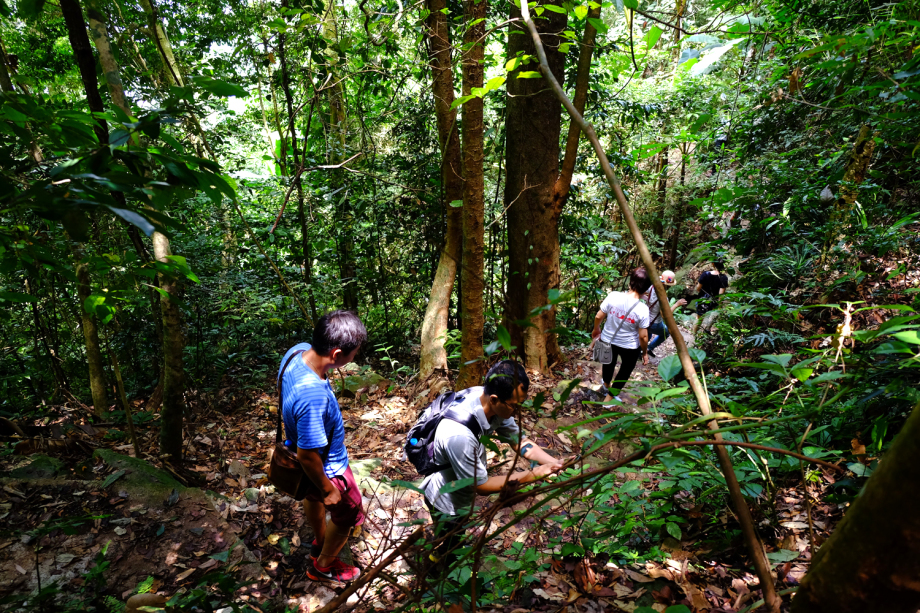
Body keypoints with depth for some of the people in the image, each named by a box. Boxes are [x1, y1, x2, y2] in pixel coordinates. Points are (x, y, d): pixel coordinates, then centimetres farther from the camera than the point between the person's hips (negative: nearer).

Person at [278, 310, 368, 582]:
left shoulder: (299, 350, -20)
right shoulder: (313, 396, -46)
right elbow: (307, 455, -33)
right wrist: (328, 489, -15)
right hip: (325, 467, -8)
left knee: (312, 497, 35)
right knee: (348, 516, 21)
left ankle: (320, 543, 65)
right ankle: (324, 565, 48)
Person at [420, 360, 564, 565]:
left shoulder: (490, 401, -24)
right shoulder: (459, 435, -44)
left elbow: (519, 440, -10)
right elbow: (482, 486, -28)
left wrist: (557, 463, -22)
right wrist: (532, 474, -26)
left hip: (461, 490, 7)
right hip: (447, 502, -6)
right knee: (447, 552, 24)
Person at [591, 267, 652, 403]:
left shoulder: (613, 296, -21)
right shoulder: (642, 309, -26)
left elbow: (598, 317, -10)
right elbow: (643, 336, -18)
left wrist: (596, 329, 11)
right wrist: (645, 352, 0)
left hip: (608, 341, 3)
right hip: (630, 347, -3)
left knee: (609, 363, 33)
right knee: (626, 369, 27)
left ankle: (606, 384, 62)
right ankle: (609, 396, 38)